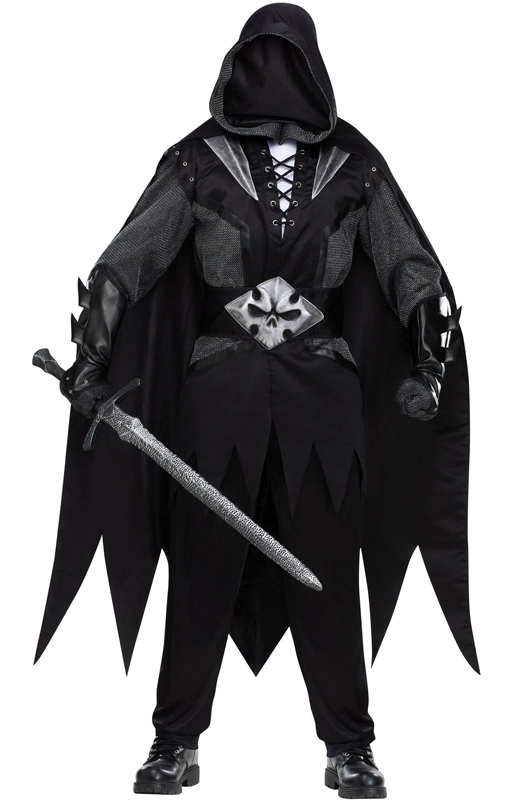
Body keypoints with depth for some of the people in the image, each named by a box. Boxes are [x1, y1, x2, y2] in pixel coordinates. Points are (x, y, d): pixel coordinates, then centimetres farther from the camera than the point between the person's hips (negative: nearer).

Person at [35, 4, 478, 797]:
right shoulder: (200, 159, 0)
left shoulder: (352, 163, 2)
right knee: (202, 567, 5)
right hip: (219, 391, 0)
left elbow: (413, 269, 1)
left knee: (328, 570, 5)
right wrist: (91, 353, -12)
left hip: (324, 399, 0)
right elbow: (129, 258, -3)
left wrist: (431, 362, -12)